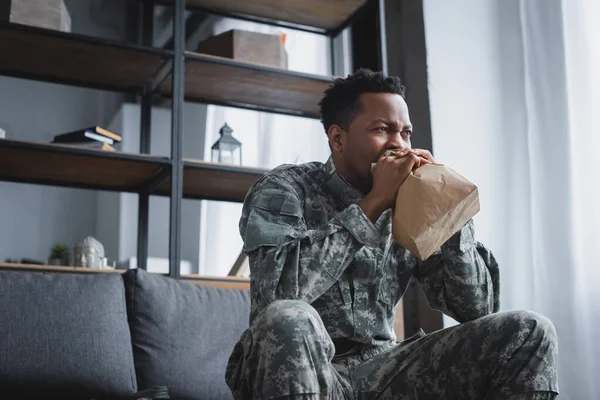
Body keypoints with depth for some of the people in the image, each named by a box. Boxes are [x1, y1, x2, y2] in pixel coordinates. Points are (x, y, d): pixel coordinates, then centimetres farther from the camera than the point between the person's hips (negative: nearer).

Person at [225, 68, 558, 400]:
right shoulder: (284, 190, -6)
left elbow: (475, 307, 1)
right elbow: (277, 292, -26)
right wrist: (373, 203, -22)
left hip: (381, 368, 3)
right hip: (299, 372, -3)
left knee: (529, 333, -11)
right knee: (288, 320, -37)